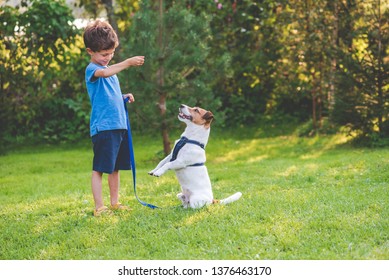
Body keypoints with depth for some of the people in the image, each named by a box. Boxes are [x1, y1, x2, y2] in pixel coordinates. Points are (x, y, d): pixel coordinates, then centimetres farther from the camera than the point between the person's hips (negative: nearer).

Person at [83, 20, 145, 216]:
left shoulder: (111, 70, 19)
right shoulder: (92, 70, -8)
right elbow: (104, 73, -33)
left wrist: (124, 97, 10)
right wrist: (128, 63, -42)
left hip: (119, 126, 9)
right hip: (103, 127, -9)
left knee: (115, 168, 14)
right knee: (99, 169, -3)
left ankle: (114, 203, 24)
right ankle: (99, 207, 1)